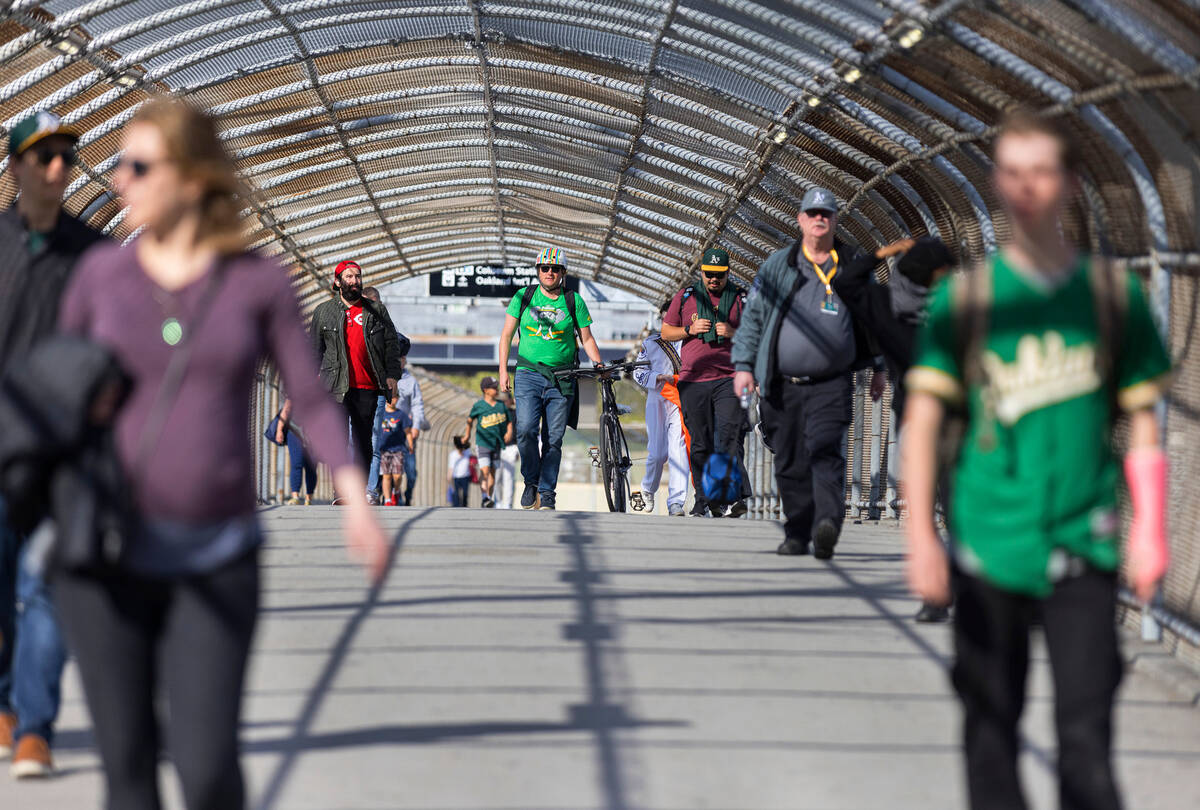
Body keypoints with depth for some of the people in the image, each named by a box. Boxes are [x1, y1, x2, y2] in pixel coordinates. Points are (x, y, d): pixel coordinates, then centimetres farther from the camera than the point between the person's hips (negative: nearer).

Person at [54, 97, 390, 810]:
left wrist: (358, 504, -13)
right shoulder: (103, 271, 3)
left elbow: (315, 403, 0)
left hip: (214, 560, -1)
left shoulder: (261, 282, 1)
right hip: (108, 550, 1)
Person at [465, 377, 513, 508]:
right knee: (484, 470, -16)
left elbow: (509, 422, 12)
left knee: (492, 472, 8)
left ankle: (491, 499, 15)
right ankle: (485, 497, -22)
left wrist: (509, 432, -6)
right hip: (483, 442, -4)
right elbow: (470, 419, 11)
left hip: (497, 444, 4)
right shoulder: (478, 406, -5)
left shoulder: (502, 405, 6)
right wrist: (468, 434, 19)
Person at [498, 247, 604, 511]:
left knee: (553, 440, -2)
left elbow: (587, 339, 10)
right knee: (526, 430, -18)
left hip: (562, 379, 0)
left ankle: (546, 494, 6)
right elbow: (507, 335, 9)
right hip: (529, 373, 0)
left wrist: (599, 365, -7)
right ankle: (531, 482, 2)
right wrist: (503, 370, 1)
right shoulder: (523, 297, 5)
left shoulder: (574, 301, 5)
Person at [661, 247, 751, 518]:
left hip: (728, 380, -2)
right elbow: (666, 332, 14)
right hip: (693, 381, 2)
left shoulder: (741, 299, 8)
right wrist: (690, 330, -4)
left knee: (728, 440, -16)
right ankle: (704, 500, 11)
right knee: (700, 445, 5)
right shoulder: (685, 297, 11)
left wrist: (733, 333, -9)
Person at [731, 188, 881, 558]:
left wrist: (880, 367, 18)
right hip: (782, 385, 2)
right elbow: (752, 316, 10)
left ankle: (827, 525, -33)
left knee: (826, 452, -20)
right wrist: (744, 365, 3)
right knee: (790, 464, 6)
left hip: (831, 385, -2)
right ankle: (797, 534, 18)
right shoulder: (777, 265, 7)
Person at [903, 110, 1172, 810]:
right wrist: (921, 535, -9)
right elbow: (923, 419, 0)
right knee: (991, 729, 6)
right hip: (988, 547, 1)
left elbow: (1143, 423, 7)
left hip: (1082, 547, -1)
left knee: (1086, 736, -8)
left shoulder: (1114, 295, 5)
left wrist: (1150, 531, -3)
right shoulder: (964, 298, 3)